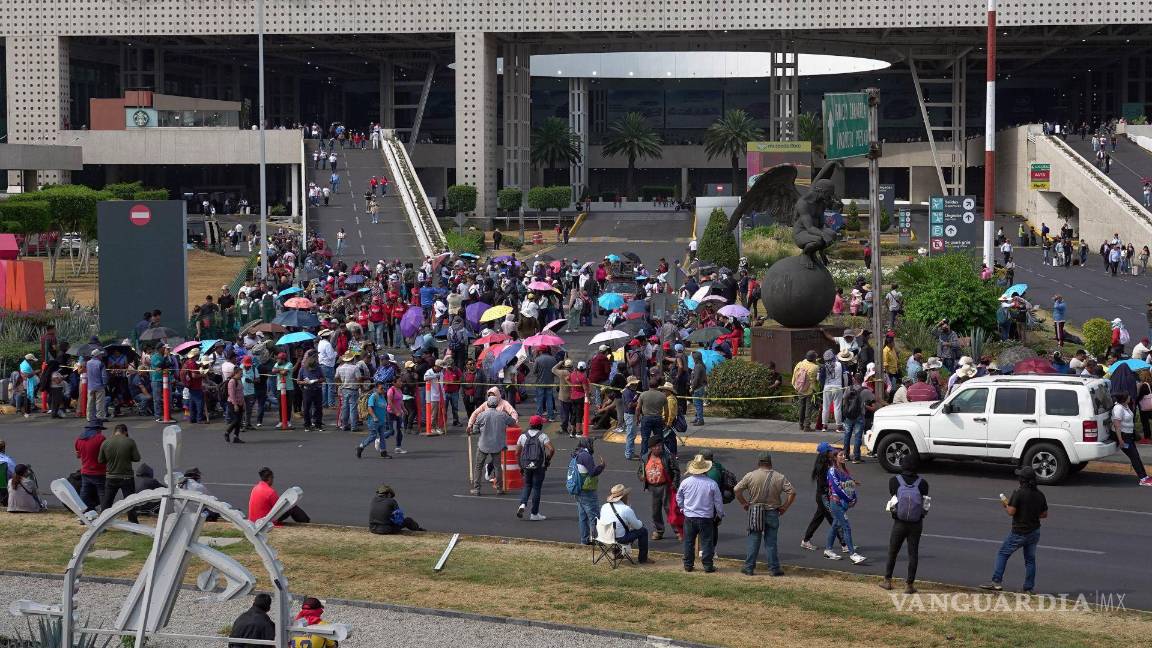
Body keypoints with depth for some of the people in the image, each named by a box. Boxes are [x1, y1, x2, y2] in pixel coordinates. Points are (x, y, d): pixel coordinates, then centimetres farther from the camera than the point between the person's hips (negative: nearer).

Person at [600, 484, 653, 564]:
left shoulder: (604, 507, 0)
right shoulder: (626, 510, -19)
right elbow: (637, 526, -7)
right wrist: (641, 523, 19)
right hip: (620, 539, -7)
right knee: (643, 531, 9)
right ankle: (643, 559, 18)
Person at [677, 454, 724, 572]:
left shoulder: (685, 482, -4)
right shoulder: (712, 484, -11)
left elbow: (678, 497, 10)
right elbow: (718, 502, -2)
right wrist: (720, 514, 13)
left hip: (689, 517, 2)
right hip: (706, 518, -2)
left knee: (689, 542, 12)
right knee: (707, 542, 5)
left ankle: (688, 565, 16)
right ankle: (708, 566, 5)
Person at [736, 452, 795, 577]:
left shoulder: (751, 476, -3)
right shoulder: (779, 477, -2)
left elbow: (736, 490, -5)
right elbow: (792, 492, -6)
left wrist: (744, 503, 7)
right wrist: (785, 507, 3)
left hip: (754, 512, 0)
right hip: (772, 513, 0)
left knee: (753, 541, 6)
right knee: (771, 542, 6)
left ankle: (749, 568, 9)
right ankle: (774, 569, 8)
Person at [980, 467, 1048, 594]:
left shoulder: (1018, 493, -18)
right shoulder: (1040, 495, 1)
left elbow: (1011, 511, -23)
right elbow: (1044, 514, 8)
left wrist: (1005, 505, -3)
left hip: (1019, 532, -5)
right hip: (1034, 532, 5)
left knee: (1003, 554, 7)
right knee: (1030, 559, 13)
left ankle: (996, 582, 2)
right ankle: (1029, 589, 14)